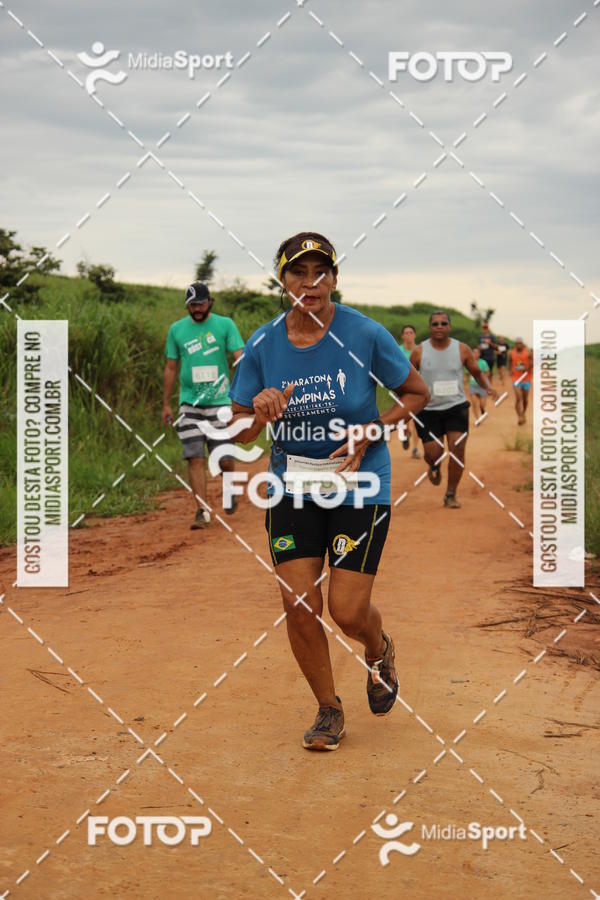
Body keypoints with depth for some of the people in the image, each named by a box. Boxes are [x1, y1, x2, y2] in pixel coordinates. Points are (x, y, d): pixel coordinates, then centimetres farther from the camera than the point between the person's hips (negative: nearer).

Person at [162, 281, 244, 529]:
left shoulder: (225, 325, 1)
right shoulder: (176, 329, 7)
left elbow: (240, 357, -8)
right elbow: (171, 368, 13)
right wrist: (166, 404, 11)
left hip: (220, 402, -1)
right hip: (189, 404, 1)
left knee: (225, 460, 0)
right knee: (196, 459, -6)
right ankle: (202, 510, 0)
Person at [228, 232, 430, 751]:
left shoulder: (365, 334, -11)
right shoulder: (263, 344, -4)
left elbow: (417, 393, 1)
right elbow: (240, 433, 2)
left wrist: (372, 431, -12)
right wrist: (262, 414, -20)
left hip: (359, 482, -2)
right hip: (293, 481, 3)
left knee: (348, 611, -7)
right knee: (298, 604, -4)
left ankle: (380, 650, 32)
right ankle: (329, 709, 20)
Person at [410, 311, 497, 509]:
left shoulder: (462, 349, 0)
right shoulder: (419, 352, -2)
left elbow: (477, 373, 10)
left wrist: (488, 387, -8)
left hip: (456, 406, 0)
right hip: (429, 409, 0)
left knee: (457, 448, -14)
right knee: (432, 453, -7)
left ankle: (451, 494, 4)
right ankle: (435, 467, 34)